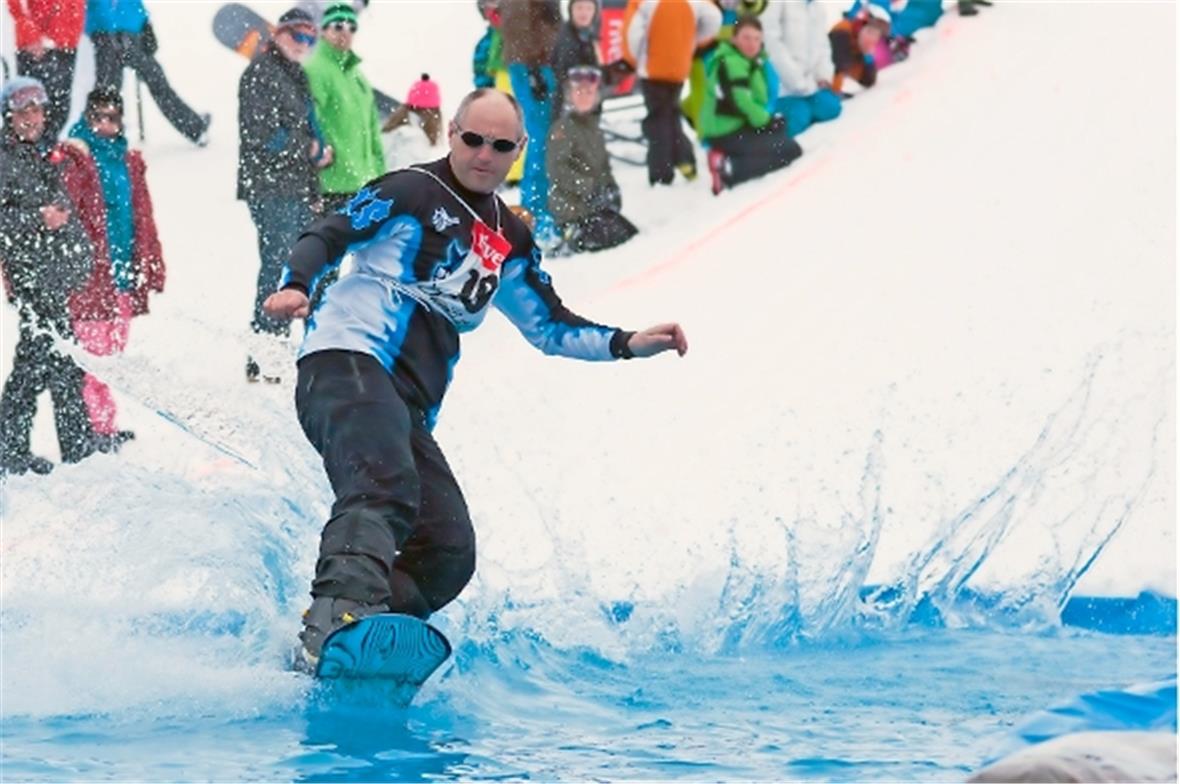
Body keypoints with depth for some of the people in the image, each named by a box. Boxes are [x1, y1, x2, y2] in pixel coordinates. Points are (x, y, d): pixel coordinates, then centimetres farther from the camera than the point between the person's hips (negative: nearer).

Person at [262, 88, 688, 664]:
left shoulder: (509, 243, 26)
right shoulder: (411, 193, 6)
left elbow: (551, 329, 31)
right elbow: (327, 237, -1)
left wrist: (627, 344, 17)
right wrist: (296, 287, -21)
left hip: (410, 410, 7)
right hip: (348, 363, -7)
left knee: (448, 554, -8)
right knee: (385, 489, -35)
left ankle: (327, 650, -11)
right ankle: (339, 611, -54)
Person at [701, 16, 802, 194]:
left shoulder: (752, 62, 16)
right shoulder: (731, 63, -16)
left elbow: (758, 99, 17)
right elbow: (740, 101, -24)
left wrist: (768, 120, -1)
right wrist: (767, 122, -13)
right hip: (728, 133, -11)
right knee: (791, 150, -6)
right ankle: (727, 170, -21)